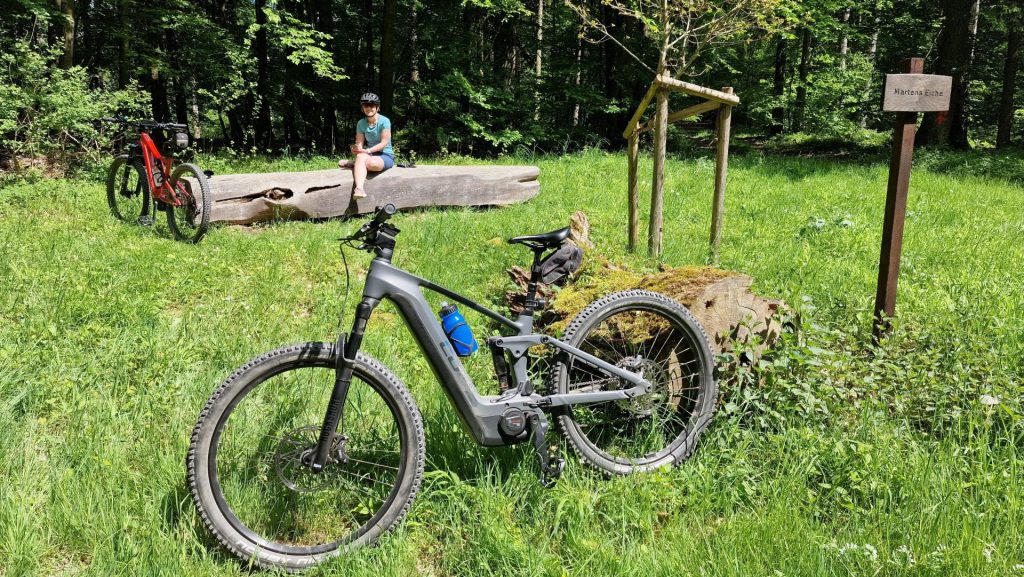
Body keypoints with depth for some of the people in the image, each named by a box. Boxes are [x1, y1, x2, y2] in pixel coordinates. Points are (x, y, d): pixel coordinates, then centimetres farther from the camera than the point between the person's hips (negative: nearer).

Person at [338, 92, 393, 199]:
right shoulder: (361, 123, 7)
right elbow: (359, 143, 2)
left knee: (372, 163, -41)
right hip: (370, 154, 3)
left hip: (386, 155, -3)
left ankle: (354, 163, -10)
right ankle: (359, 188, -50)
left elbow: (384, 143, -13)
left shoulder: (384, 121, -8)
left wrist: (368, 151, -24)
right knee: (360, 157, -36)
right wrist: (356, 149, -23)